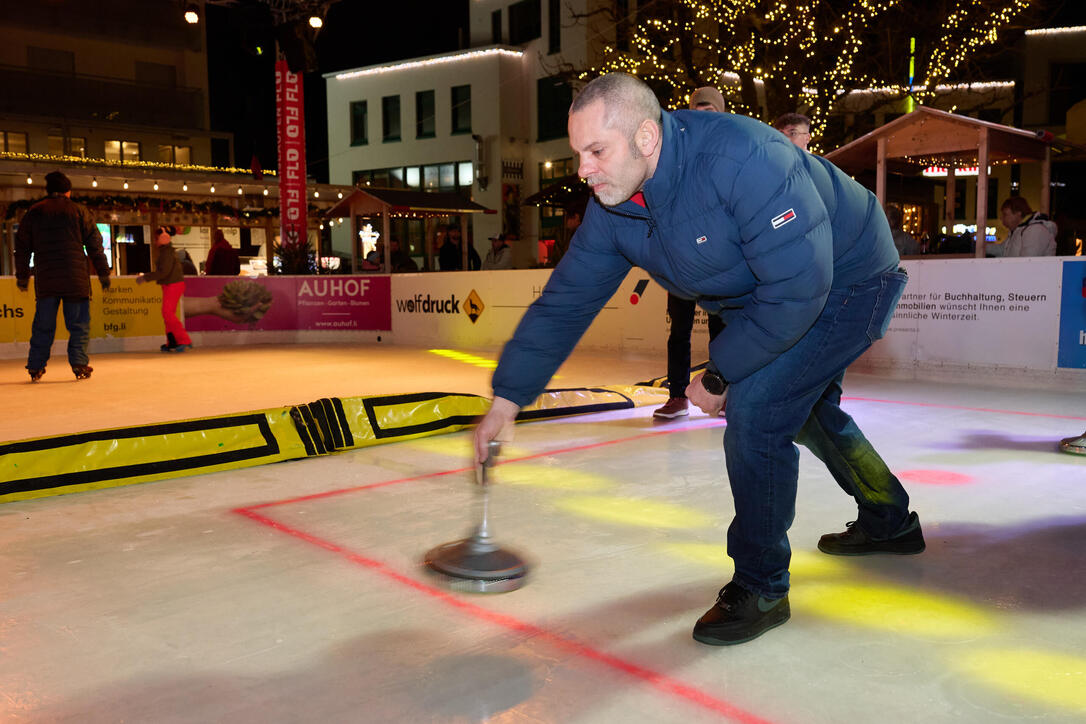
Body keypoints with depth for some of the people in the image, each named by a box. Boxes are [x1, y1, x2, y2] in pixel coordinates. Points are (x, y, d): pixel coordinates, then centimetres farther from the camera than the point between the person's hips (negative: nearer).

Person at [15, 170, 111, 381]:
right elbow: (94, 244, 2)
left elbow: (22, 246, 13)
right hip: (75, 279, -2)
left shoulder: (33, 212, 10)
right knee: (79, 324, 4)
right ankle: (79, 364, -4)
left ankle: (35, 367, 8)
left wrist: (22, 276, 21)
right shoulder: (78, 211, 2)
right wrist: (103, 272, 8)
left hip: (45, 280, 2)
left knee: (43, 326, 9)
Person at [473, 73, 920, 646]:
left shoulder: (741, 158, -38)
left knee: (756, 411, -20)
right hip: (771, 292, 9)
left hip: (847, 282, -8)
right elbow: (564, 304, -8)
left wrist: (720, 373, -25)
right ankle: (890, 522, 49)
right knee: (804, 410, 23)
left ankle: (760, 588, 0)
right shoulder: (612, 210, -14)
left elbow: (797, 287, -36)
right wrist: (506, 399, -12)